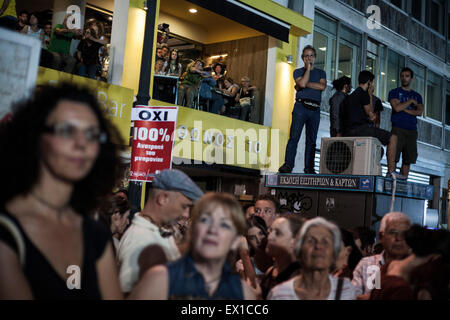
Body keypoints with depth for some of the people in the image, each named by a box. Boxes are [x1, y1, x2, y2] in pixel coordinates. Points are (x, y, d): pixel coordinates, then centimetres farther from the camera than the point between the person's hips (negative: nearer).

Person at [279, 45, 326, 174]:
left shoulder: (321, 73, 19)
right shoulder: (298, 71, 12)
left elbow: (322, 86, -1)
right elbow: (302, 83, -10)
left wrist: (306, 84, -4)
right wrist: (308, 68, 0)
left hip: (315, 109, 3)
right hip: (301, 106, -3)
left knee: (311, 140, 2)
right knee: (294, 136, -12)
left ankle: (309, 167, 3)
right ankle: (288, 165, -14)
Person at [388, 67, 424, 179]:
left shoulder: (417, 96, 21)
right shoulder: (394, 92, 10)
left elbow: (419, 112, 4)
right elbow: (396, 108, -8)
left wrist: (404, 109, -5)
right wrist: (411, 101, 0)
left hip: (412, 130, 4)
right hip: (398, 128, -4)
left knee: (408, 159, 1)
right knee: (394, 157, -12)